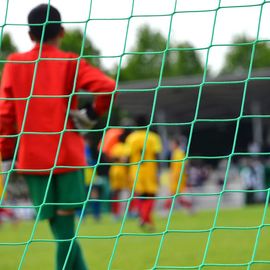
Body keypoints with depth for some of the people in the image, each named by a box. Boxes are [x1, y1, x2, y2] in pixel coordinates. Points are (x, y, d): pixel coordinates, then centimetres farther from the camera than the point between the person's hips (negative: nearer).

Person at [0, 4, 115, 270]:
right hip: (67, 154, -2)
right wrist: (91, 114, 1)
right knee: (66, 222, -2)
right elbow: (107, 87, -14)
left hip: (32, 158, 2)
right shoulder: (70, 63, 0)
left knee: (61, 227, 7)